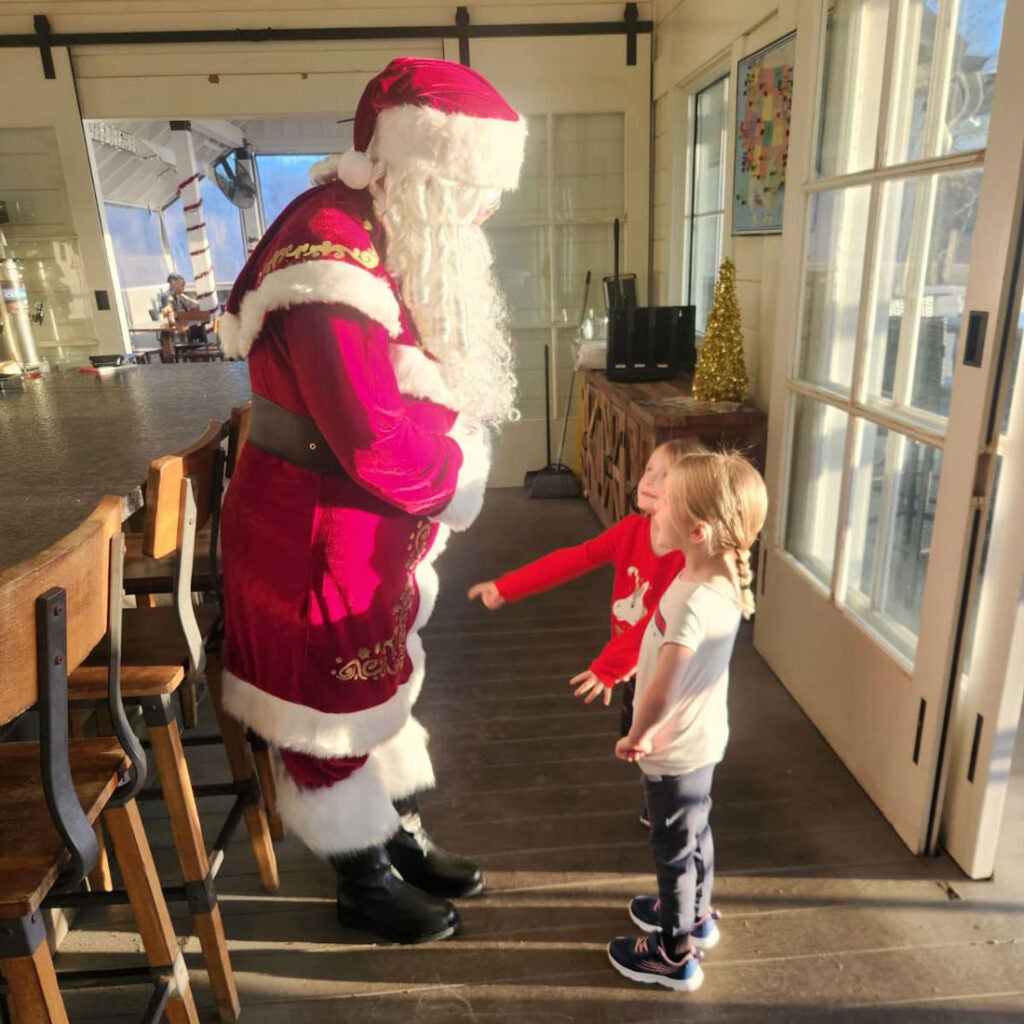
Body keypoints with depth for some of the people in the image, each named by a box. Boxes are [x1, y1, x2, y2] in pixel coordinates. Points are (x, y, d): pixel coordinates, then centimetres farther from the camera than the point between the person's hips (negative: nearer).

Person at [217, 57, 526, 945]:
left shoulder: (388, 238, 6)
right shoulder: (332, 256, -26)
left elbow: (420, 395, 12)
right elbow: (378, 448, -29)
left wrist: (443, 458, -5)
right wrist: (457, 472, -10)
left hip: (374, 531, 10)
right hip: (316, 540, -9)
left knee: (383, 686, 22)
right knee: (336, 709, 11)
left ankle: (401, 838, 44)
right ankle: (364, 886, 35)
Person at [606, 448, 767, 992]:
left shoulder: (694, 601, -35)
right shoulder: (723, 579, -8)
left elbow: (660, 695, -34)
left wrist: (636, 738, -16)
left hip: (677, 750, -8)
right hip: (701, 738, 8)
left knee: (674, 849, 13)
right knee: (694, 834, 28)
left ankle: (674, 955, 35)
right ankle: (696, 914, 52)